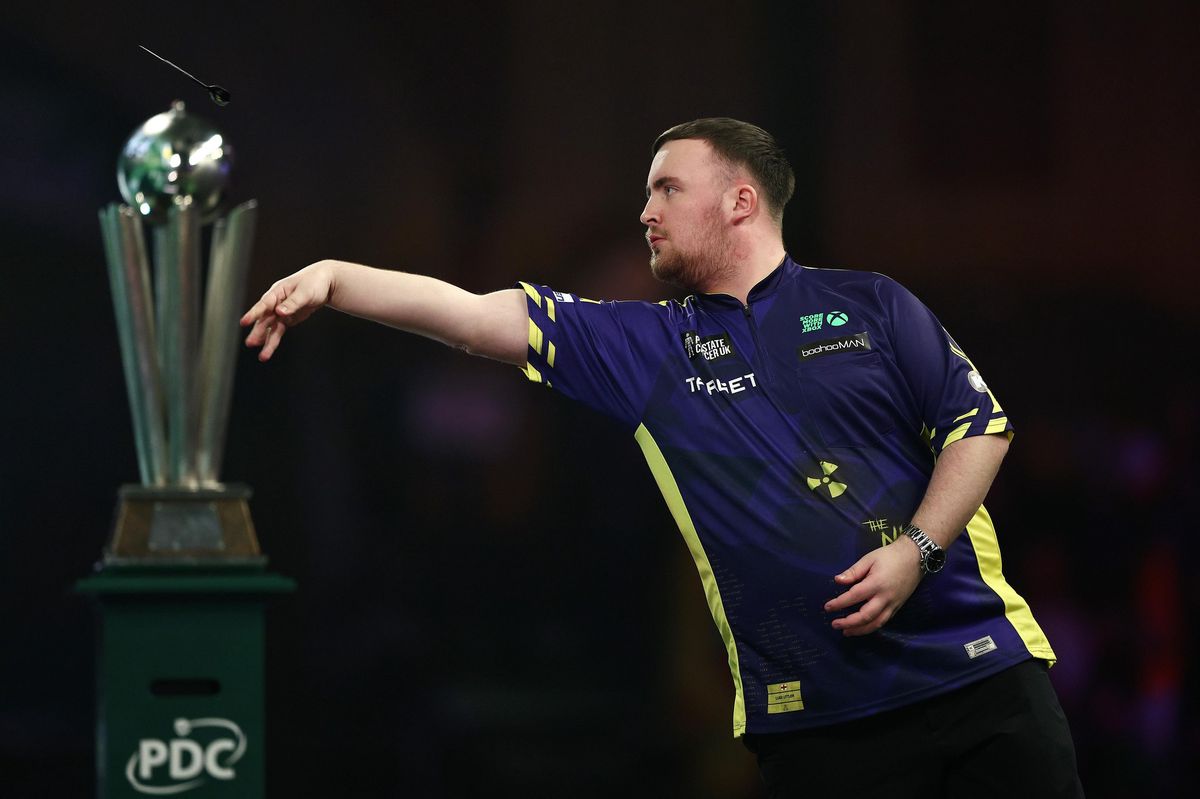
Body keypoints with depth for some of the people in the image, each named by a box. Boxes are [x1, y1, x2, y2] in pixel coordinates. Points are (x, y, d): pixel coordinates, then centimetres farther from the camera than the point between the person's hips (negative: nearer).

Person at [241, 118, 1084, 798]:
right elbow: (472, 312, 3)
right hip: (816, 713, 1)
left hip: (976, 673, -1)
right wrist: (333, 277, -4)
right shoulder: (645, 347, 9)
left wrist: (916, 552, -10)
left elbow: (978, 423, 3)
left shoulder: (870, 306, 5)